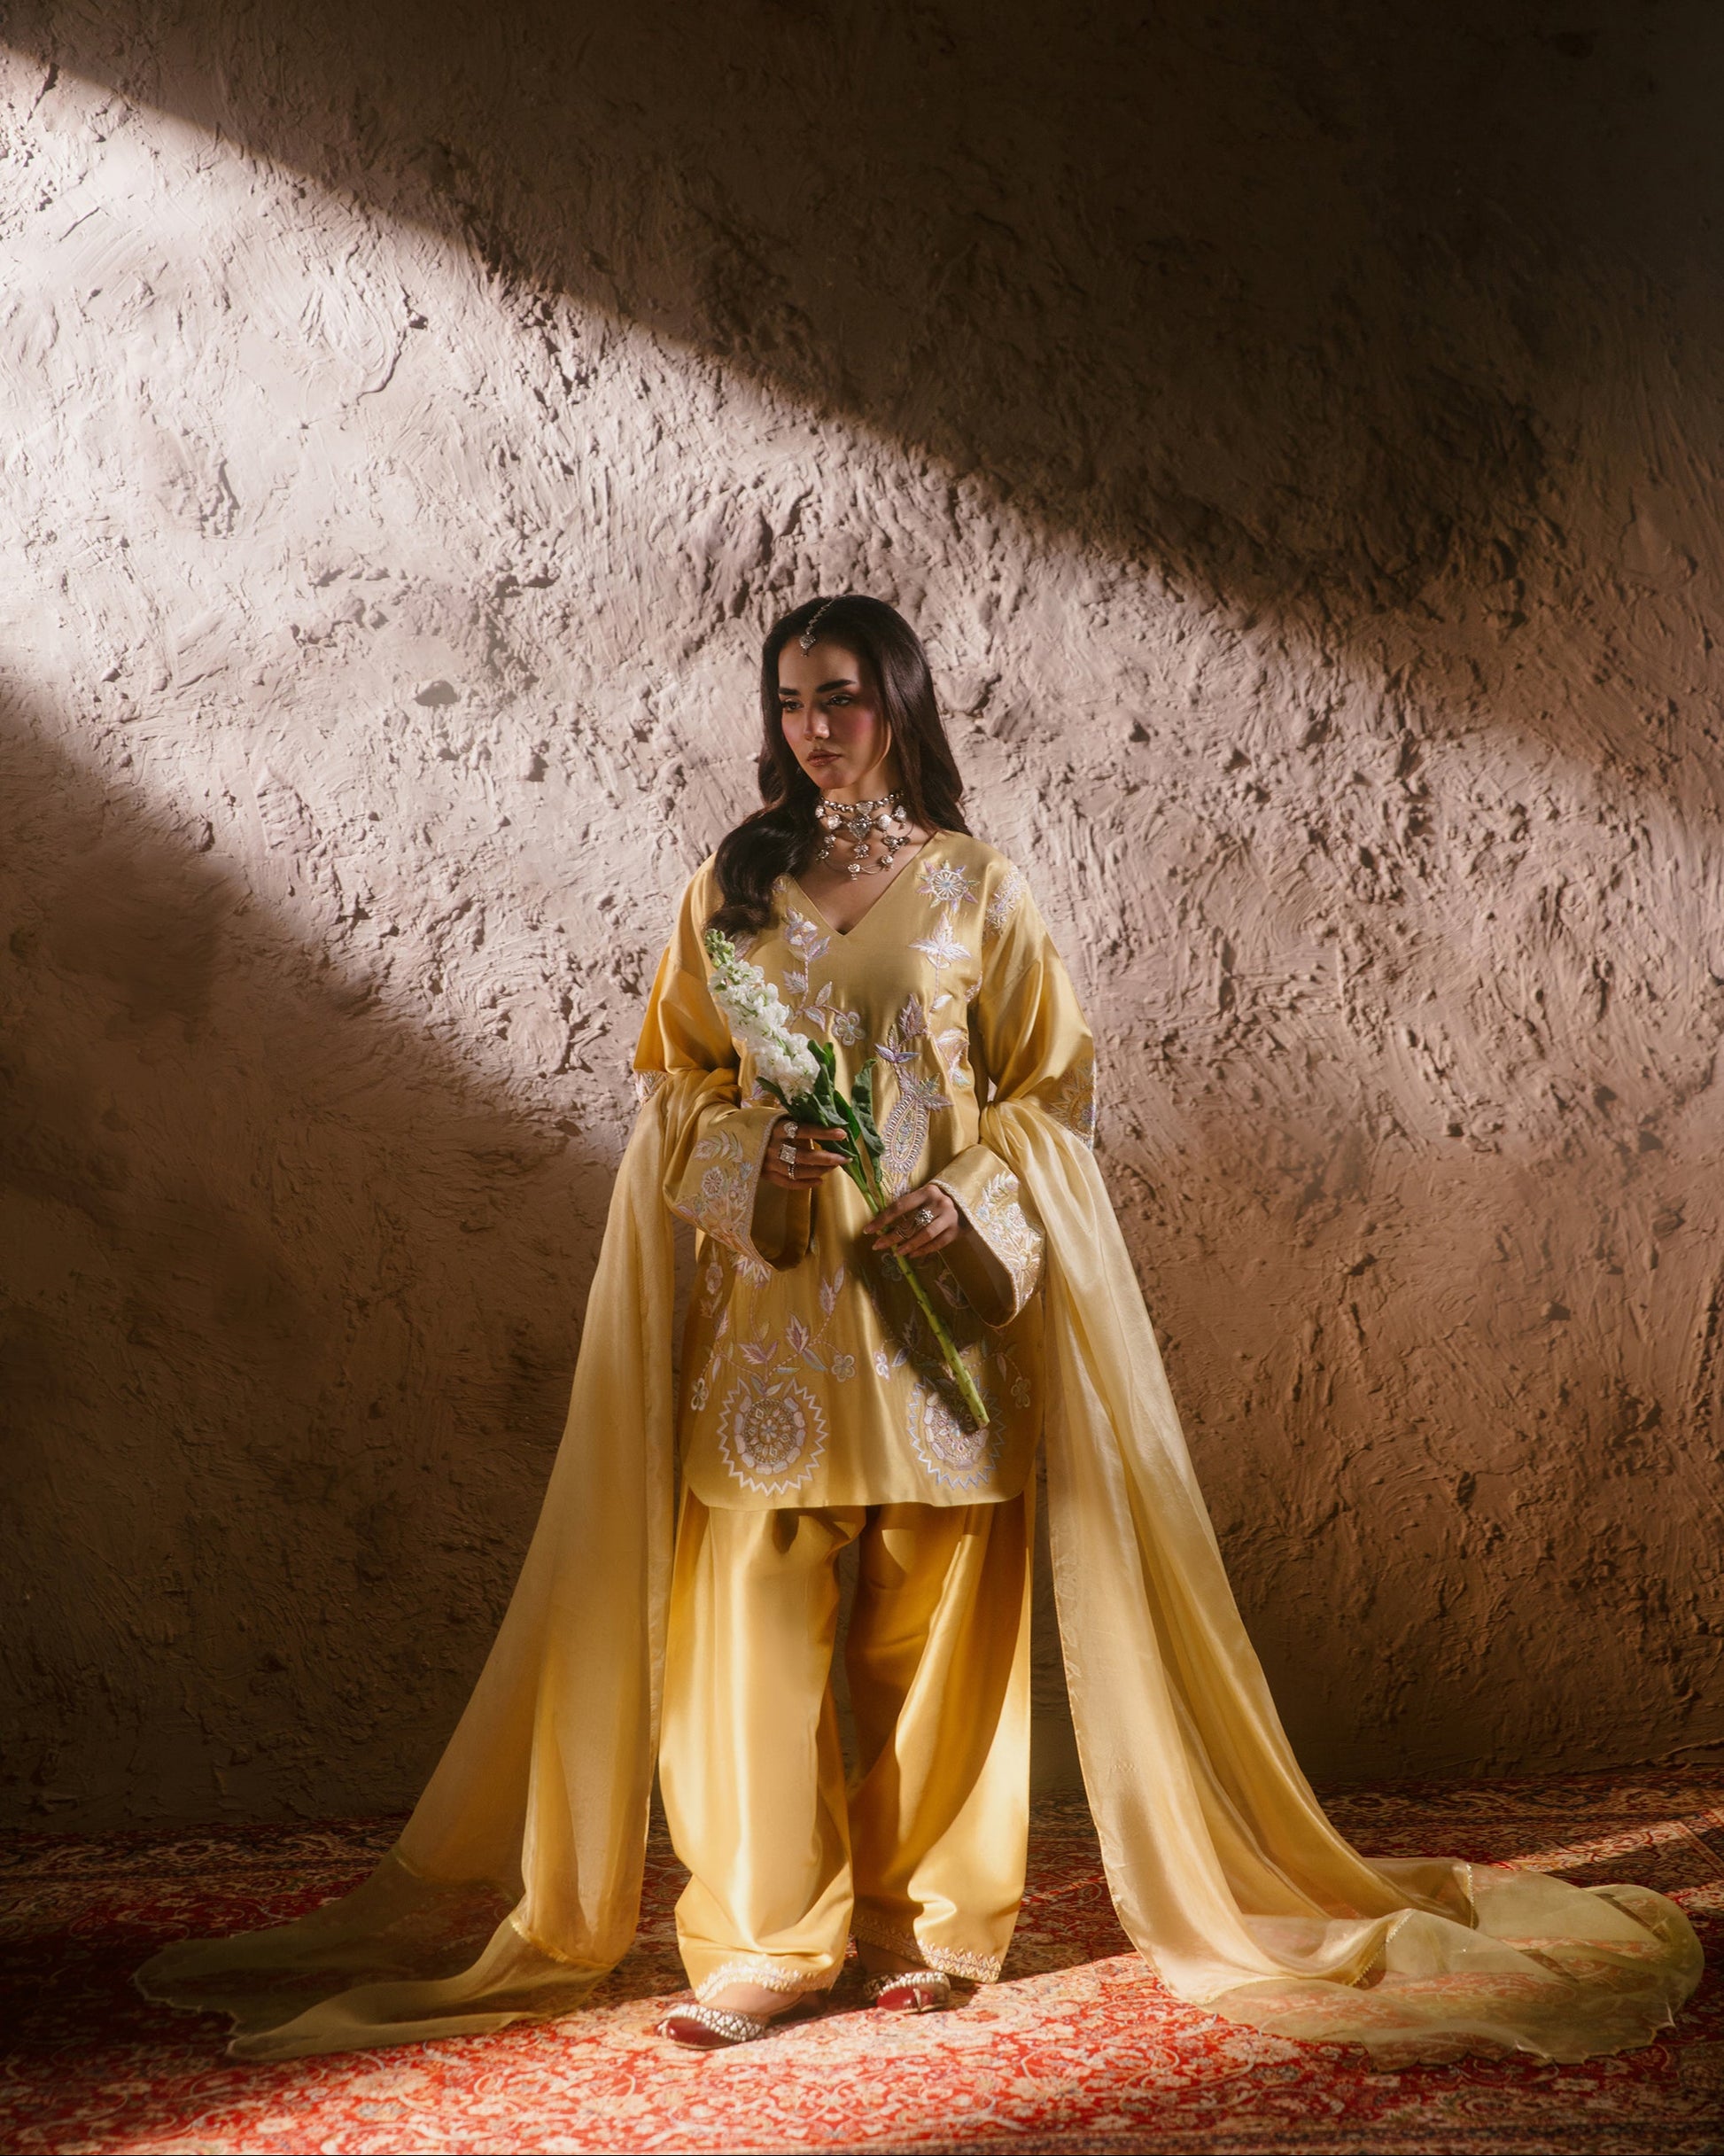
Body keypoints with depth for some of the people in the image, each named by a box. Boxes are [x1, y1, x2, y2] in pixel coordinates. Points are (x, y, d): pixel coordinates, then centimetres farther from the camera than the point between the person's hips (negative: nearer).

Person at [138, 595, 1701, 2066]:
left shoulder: (975, 886, 5)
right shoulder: (733, 886, 9)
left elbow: (1049, 1087, 4)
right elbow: (673, 1082, 11)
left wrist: (962, 1199, -12)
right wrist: (752, 1153, -9)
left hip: (937, 1294, -1)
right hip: (770, 1299, 1)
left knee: (933, 1618, 3)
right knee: (755, 1615, -2)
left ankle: (932, 1920, 17)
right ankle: (764, 1939, 8)